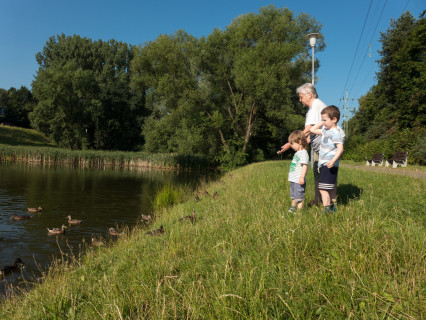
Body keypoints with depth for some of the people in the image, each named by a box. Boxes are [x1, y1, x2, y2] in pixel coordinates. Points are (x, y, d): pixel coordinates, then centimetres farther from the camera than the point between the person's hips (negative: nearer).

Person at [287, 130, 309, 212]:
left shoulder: (303, 153, -15)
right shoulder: (297, 153, 16)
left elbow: (304, 165, -24)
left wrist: (302, 177, -33)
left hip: (299, 181, -10)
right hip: (293, 180, 10)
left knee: (299, 198, -2)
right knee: (293, 197, 17)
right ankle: (292, 210, 27)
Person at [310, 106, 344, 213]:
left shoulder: (335, 133, -14)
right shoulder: (325, 130, 14)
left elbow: (340, 148, -23)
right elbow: (312, 130, 25)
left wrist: (333, 160, -35)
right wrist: (322, 122, 15)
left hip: (329, 166, -10)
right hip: (324, 165, 10)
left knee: (323, 189, -11)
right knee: (326, 189, 20)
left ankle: (326, 210, -8)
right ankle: (331, 207, 33)